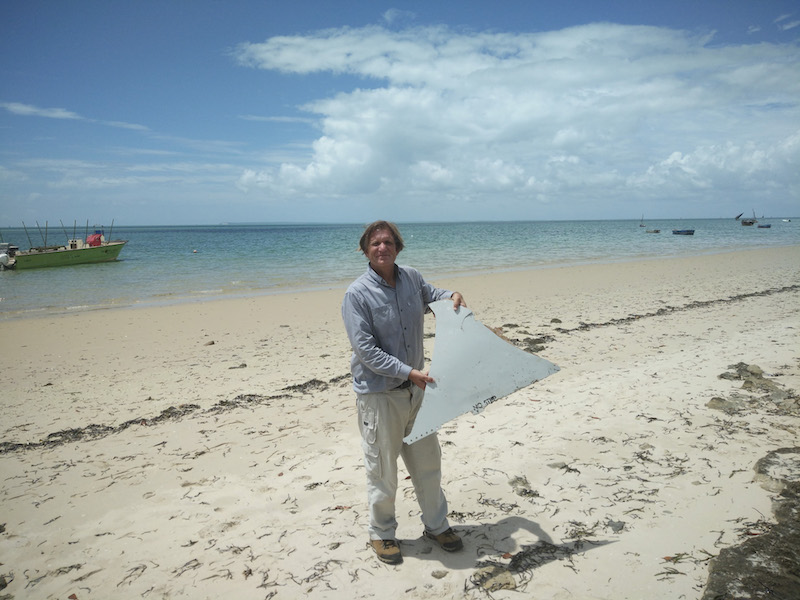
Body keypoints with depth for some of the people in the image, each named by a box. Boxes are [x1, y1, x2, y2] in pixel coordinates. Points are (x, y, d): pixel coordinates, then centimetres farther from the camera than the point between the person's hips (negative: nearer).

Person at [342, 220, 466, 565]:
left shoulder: (411, 278, 2)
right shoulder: (357, 294, -16)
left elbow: (430, 294, 25)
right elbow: (366, 350, -20)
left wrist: (453, 296, 3)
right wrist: (409, 372, -24)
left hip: (415, 388, 6)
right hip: (378, 392, -6)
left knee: (428, 461, 17)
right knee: (382, 469, 8)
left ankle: (436, 525, 37)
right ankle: (381, 534, 30)